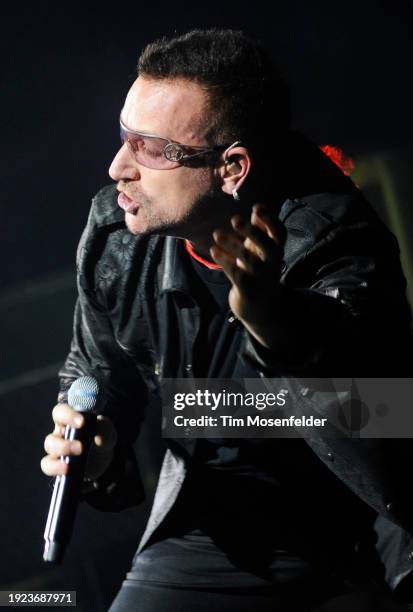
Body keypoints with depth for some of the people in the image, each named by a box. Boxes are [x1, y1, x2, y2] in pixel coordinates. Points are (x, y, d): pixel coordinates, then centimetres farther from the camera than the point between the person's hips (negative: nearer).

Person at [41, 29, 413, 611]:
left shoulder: (333, 242, -27)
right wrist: (98, 446, -12)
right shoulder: (113, 234, -11)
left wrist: (272, 318, -55)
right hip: (213, 529, 4)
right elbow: (97, 371, 11)